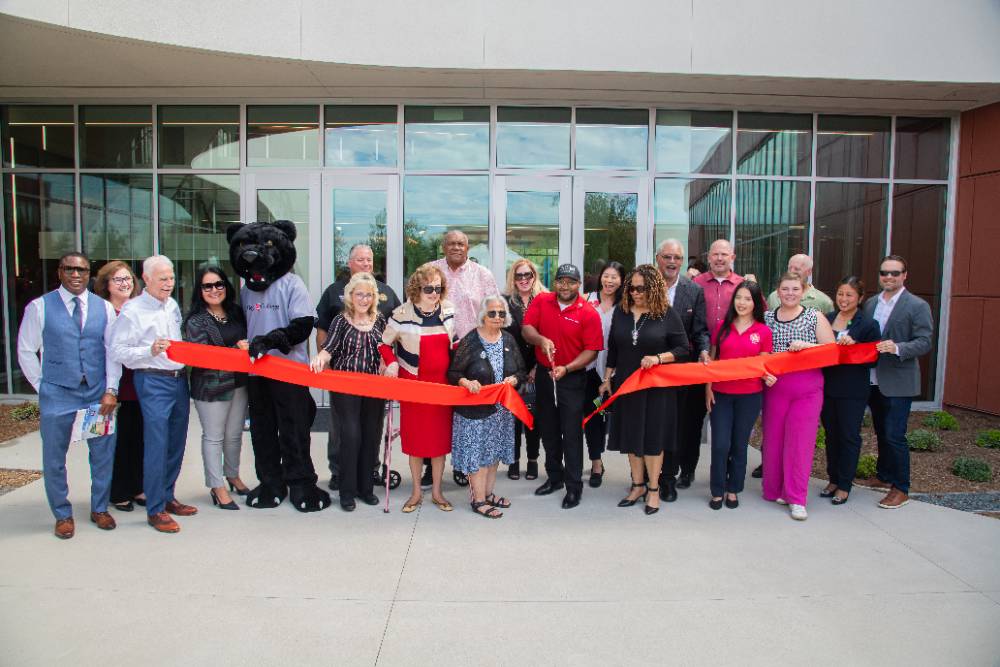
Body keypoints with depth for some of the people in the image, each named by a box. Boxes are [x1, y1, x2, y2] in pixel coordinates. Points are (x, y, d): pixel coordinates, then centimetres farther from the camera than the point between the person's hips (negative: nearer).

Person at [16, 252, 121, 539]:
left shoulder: (104, 308, 4)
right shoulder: (40, 307, -1)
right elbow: (25, 351, 3)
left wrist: (111, 390, -4)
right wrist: (43, 387, 1)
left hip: (99, 393, 2)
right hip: (57, 396, -1)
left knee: (104, 454, 9)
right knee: (54, 459, 9)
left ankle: (100, 509, 28)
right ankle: (62, 515, 27)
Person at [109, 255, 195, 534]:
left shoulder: (173, 306, 13)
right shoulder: (133, 310, -8)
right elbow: (117, 351, -10)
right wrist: (150, 351, -22)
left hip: (179, 379, 7)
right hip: (153, 382, -7)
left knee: (176, 444, 12)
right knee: (157, 446, -6)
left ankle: (167, 497, 26)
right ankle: (155, 510, 4)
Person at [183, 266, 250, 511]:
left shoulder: (236, 312, 6)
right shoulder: (195, 321, -9)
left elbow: (245, 341, 19)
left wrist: (250, 347, -3)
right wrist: (236, 349, -22)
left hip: (238, 382, 5)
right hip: (210, 386, -5)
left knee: (234, 434, 16)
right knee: (213, 437, 5)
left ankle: (232, 475, 36)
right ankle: (218, 487, 16)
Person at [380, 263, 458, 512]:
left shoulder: (449, 311, 0)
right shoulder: (402, 314, -9)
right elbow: (384, 343, 1)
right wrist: (391, 362, -16)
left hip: (442, 383, 2)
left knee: (441, 437, 7)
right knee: (414, 437, 6)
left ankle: (437, 491, 22)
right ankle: (416, 491, 23)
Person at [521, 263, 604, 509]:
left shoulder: (589, 313, -13)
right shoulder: (541, 301, -1)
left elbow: (591, 350, -14)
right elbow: (526, 329, -6)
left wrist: (566, 369, -24)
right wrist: (541, 340, -27)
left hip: (572, 378, -4)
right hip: (544, 374, 5)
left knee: (571, 433, -1)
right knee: (548, 430, 16)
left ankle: (574, 487, 12)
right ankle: (554, 477, 34)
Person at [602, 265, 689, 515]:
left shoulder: (667, 314, -8)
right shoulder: (621, 312, 3)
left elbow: (683, 349, -5)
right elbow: (612, 349, 10)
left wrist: (658, 358, -20)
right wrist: (607, 379, 11)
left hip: (656, 386, -3)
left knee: (653, 437, 5)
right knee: (630, 435, 11)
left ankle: (653, 490, 20)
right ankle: (638, 486, 26)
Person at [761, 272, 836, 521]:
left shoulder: (815, 318, 3)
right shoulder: (766, 318, 7)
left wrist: (806, 345, -15)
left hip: (808, 389, -2)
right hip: (775, 387, 2)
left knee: (800, 441, -3)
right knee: (773, 439, 6)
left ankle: (796, 499, 5)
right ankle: (774, 490, 20)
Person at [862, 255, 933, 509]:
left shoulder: (917, 306, -7)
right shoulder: (870, 303, 10)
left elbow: (924, 343, -13)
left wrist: (897, 348, -29)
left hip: (898, 383, -6)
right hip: (873, 380, 6)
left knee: (894, 436, -4)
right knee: (881, 433, 18)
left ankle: (901, 489, 9)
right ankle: (883, 477, 34)